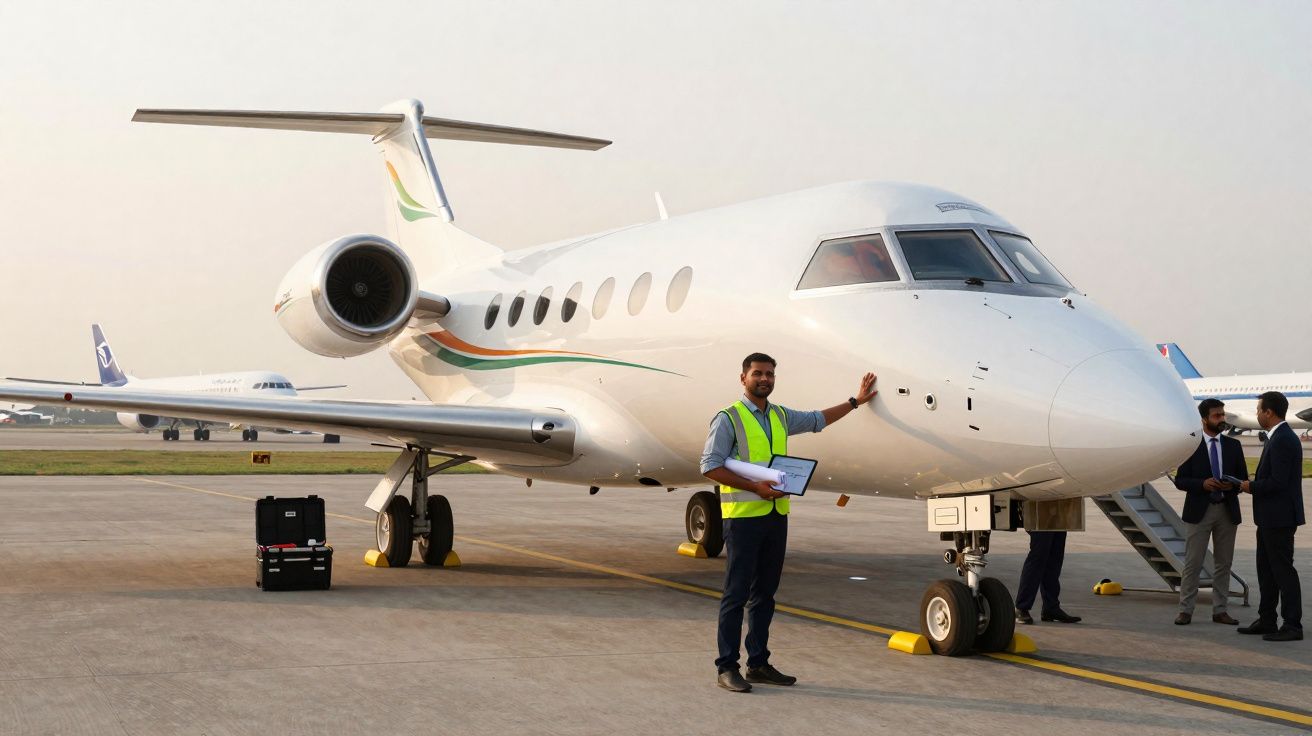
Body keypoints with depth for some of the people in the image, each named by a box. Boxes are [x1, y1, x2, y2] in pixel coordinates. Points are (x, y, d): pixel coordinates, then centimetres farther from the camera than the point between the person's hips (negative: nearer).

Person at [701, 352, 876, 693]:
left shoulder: (781, 417, 16)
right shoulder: (729, 419, -5)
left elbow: (818, 419, 32)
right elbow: (710, 465, -11)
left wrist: (855, 401, 34)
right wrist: (755, 487, -17)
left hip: (776, 515, 7)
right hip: (743, 515, -7)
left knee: (765, 593, 10)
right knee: (737, 593, -6)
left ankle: (758, 664, 17)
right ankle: (726, 667, -2)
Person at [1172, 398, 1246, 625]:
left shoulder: (1233, 445, 8)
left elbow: (1244, 478, 11)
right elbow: (1180, 480, -3)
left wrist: (1233, 486, -12)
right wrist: (1202, 484, -19)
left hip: (1227, 510, 4)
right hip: (1199, 511, -3)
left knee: (1223, 563, 8)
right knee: (1192, 563, -2)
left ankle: (1220, 610, 14)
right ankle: (1185, 610, 3)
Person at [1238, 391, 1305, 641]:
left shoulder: (1282, 440, -20)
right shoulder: (1279, 438, 14)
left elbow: (1278, 482, -25)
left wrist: (1251, 486, -11)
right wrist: (1254, 484, 9)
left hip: (1279, 517, -11)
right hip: (1271, 517, 11)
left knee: (1283, 569, -5)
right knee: (1266, 570, 16)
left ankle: (1292, 625, 0)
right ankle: (1266, 620, 24)